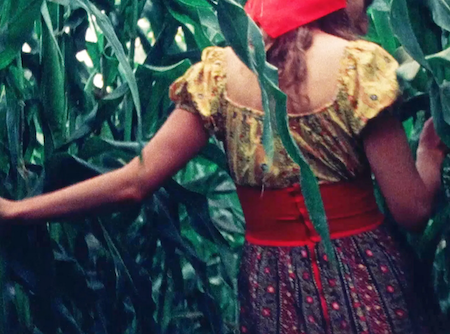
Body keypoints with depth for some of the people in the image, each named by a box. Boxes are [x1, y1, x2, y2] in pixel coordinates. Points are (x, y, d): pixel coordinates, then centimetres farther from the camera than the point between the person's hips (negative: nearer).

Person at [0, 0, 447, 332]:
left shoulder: (220, 71, -3)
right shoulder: (359, 63, -13)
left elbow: (133, 183, -6)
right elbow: (412, 210, -13)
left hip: (268, 287, 3)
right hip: (364, 284, -3)